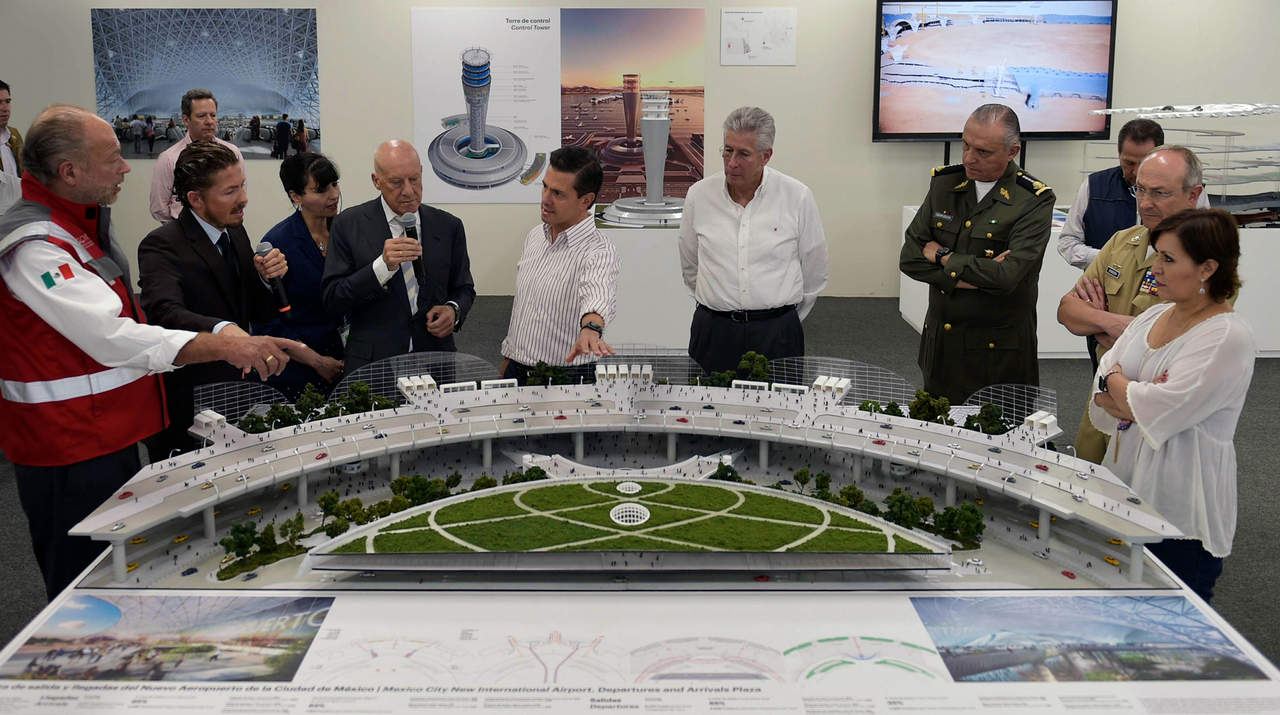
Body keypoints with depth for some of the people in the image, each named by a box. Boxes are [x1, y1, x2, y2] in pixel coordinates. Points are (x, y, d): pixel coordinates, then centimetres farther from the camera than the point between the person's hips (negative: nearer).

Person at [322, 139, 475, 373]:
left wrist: (454, 310, -2)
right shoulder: (349, 225, 1)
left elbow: (464, 289, 19)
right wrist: (382, 266, -14)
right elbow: (332, 301, -3)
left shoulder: (448, 226, 9)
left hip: (434, 361, 2)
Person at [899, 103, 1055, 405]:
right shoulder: (944, 183, 3)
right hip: (940, 345, 5)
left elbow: (1007, 276, -24)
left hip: (998, 355, -4)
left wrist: (943, 258, -11)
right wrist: (968, 275, -16)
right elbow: (909, 258, -2)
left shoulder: (1034, 202, -11)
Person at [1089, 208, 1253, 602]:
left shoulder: (1229, 337, -15)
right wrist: (1138, 399, -16)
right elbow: (1101, 394, 4)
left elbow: (1158, 410, -22)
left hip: (1183, 514, -7)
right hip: (1129, 488, 7)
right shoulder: (1153, 316, 8)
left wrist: (1115, 380, -5)